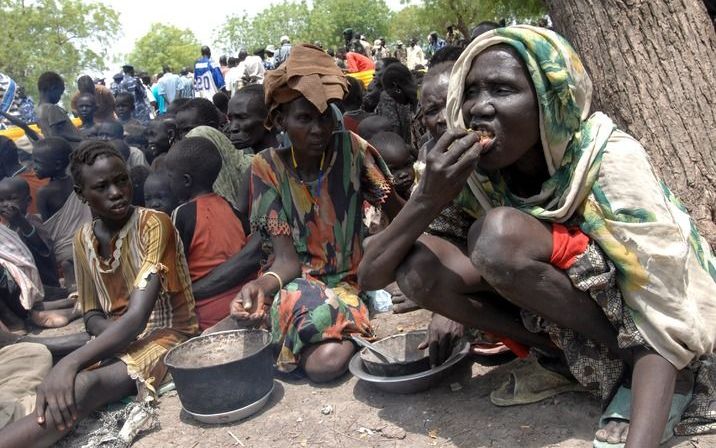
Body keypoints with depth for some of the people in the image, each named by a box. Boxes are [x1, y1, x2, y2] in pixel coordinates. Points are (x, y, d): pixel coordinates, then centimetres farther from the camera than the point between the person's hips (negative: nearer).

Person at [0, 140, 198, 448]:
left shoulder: (154, 225, -16)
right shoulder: (83, 239, 5)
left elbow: (137, 317, -24)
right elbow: (92, 316, 9)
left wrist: (70, 363, -36)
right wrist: (113, 331, -15)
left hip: (166, 333, -6)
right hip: (116, 337, 7)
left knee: (84, 386, -34)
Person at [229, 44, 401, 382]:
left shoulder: (351, 149, -7)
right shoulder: (268, 167, -7)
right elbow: (287, 258, -12)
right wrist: (262, 284, -33)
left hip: (349, 281, 0)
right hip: (298, 282, 0)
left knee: (329, 361, -30)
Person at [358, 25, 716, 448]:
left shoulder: (610, 161, -25)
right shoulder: (475, 172, -12)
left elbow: (665, 324, -26)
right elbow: (371, 275, -15)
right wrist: (427, 199, -32)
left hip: (635, 323, -4)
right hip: (557, 311, 5)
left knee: (500, 233, -30)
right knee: (418, 262, -19)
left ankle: (635, 373, -12)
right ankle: (559, 356, -6)